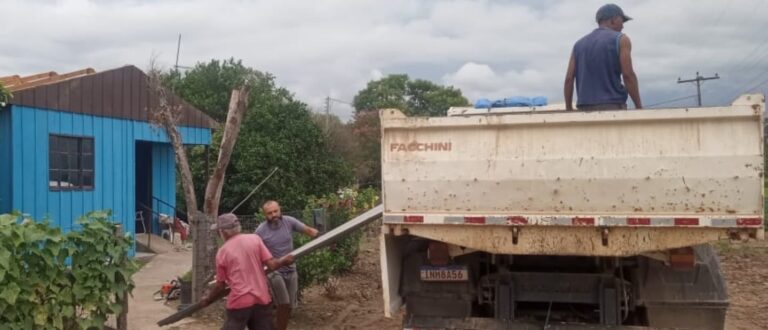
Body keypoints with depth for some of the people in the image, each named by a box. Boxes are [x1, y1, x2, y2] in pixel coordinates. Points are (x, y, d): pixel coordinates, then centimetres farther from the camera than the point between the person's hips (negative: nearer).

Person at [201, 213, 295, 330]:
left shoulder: (222, 252, -1)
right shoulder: (255, 239, -1)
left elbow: (220, 285, 4)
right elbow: (271, 265, -5)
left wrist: (208, 299, 21)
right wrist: (285, 260, 15)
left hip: (239, 301, -2)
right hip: (261, 299, 2)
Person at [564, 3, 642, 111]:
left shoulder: (579, 44, 14)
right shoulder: (621, 39, 0)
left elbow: (569, 78, 7)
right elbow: (628, 75, -9)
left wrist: (569, 110, 13)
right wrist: (639, 107, -5)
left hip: (586, 110, 5)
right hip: (612, 108, -5)